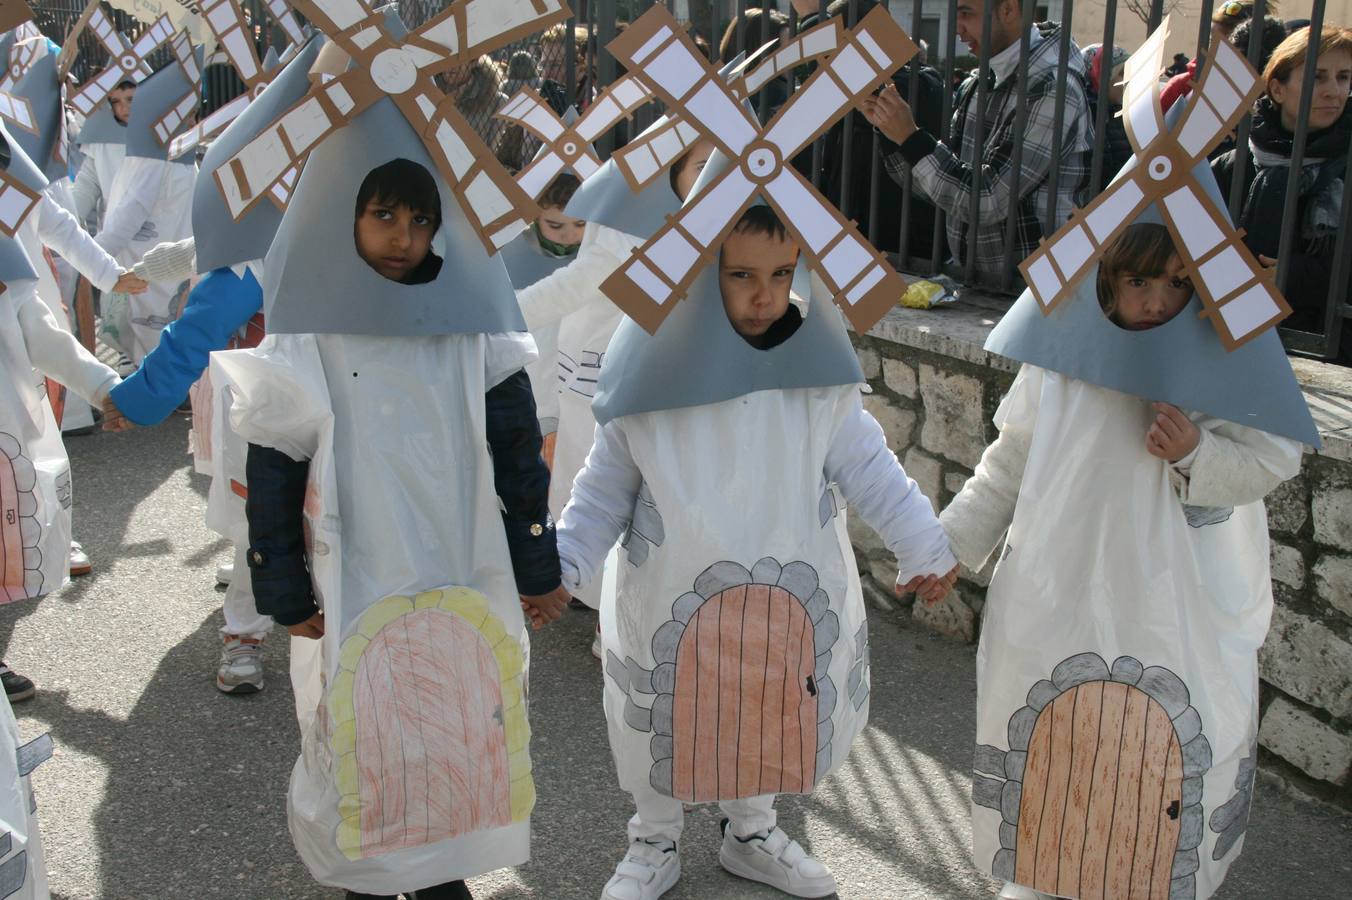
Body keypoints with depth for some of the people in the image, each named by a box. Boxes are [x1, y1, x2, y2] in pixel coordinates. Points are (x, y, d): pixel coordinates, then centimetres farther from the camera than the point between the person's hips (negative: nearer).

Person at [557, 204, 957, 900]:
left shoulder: (816, 366, -8)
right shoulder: (655, 369, -13)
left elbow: (866, 466, 2)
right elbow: (605, 488, -3)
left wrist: (923, 545, 3)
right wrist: (563, 565, -9)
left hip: (790, 600, 2)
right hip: (673, 600, -2)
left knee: (772, 720, 21)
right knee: (668, 726, 16)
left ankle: (752, 831, 48)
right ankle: (654, 844, 42)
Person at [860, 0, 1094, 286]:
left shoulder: (1052, 89, -15)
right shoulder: (977, 85, 9)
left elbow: (989, 201, -19)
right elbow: (937, 182, 13)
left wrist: (911, 136, -16)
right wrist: (886, 124, 1)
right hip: (972, 281, 7)